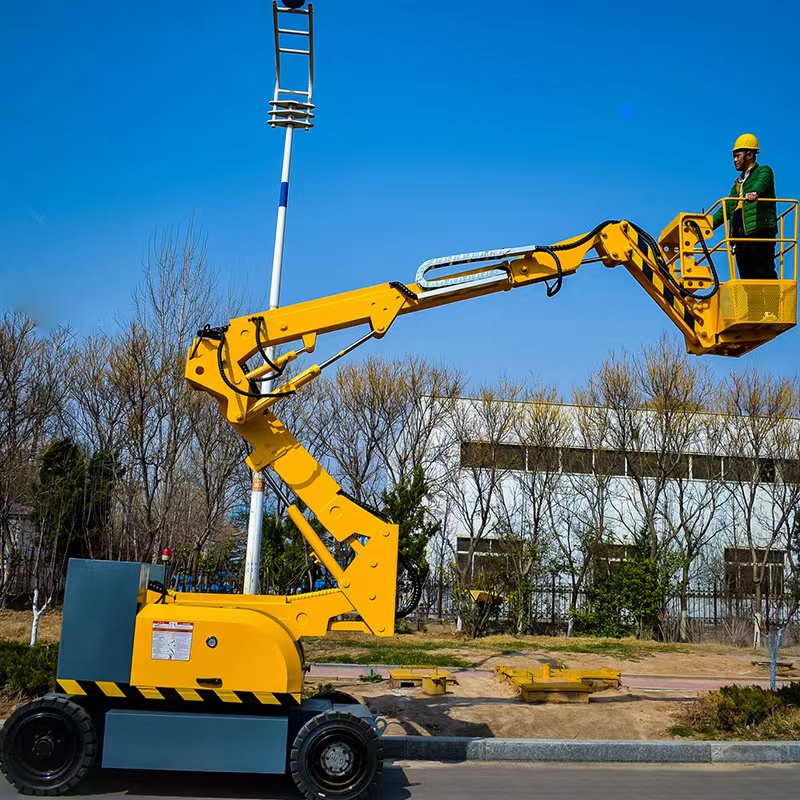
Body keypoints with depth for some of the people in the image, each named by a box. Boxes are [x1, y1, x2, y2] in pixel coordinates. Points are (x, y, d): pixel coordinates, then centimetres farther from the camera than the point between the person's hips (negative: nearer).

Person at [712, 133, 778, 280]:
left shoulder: (763, 171, 8)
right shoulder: (738, 182, 30)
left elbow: (761, 183, -16)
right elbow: (727, 208, 30)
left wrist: (754, 192, -40)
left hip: (760, 231, -7)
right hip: (740, 236, 7)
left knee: (764, 274, -16)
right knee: (746, 277, -1)